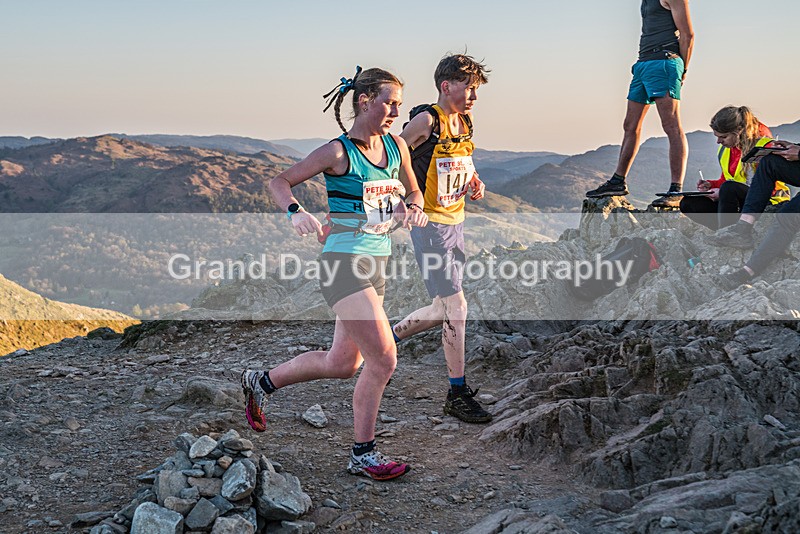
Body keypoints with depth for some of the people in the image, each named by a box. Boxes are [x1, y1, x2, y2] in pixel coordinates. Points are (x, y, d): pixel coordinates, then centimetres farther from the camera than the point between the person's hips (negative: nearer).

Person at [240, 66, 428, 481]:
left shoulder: (396, 146, 8)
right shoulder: (338, 152, -10)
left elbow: (413, 192, 22)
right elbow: (279, 181, -6)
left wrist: (413, 210, -1)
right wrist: (295, 212, -25)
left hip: (377, 263, 8)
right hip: (344, 263, -8)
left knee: (342, 363, 14)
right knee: (383, 358, -9)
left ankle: (260, 383, 36)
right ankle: (363, 454, 9)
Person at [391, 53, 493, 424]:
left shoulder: (465, 123, 10)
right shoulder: (426, 121, -14)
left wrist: (474, 185, 4)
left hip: (455, 222, 8)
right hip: (429, 224, -8)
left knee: (442, 311, 13)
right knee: (456, 306, -7)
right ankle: (457, 394, 5)